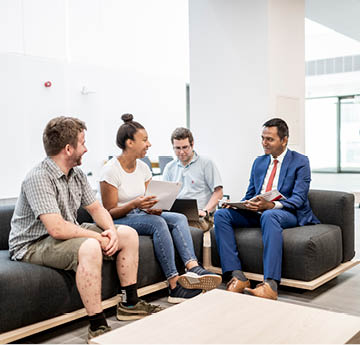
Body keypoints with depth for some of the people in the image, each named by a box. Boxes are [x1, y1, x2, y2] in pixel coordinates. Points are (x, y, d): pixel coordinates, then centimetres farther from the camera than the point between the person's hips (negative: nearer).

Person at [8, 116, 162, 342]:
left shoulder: (76, 174, 4)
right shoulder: (39, 178, -25)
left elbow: (96, 208, 10)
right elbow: (57, 228, -33)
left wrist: (111, 231, -11)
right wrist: (98, 237, -23)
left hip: (69, 235, 10)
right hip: (34, 245, -9)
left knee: (129, 234, 4)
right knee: (89, 248, -38)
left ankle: (129, 304, 14)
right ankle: (98, 327, -28)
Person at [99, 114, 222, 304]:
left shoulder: (143, 168, 7)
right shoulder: (110, 171, -14)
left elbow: (147, 200, 12)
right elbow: (110, 212, -14)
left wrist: (153, 208, -13)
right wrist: (134, 204, -31)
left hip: (140, 215, 7)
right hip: (116, 221, -7)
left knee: (179, 218, -17)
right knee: (158, 223, -33)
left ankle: (192, 267, -36)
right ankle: (174, 285, -33)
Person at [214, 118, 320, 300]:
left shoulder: (300, 162, 0)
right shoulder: (259, 162, 19)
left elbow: (298, 199, -11)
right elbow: (250, 195, 20)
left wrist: (271, 205, -30)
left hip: (288, 214, -6)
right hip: (257, 213, 6)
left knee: (269, 215, -41)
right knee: (221, 214, -18)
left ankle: (270, 285, -47)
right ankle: (237, 277, -26)